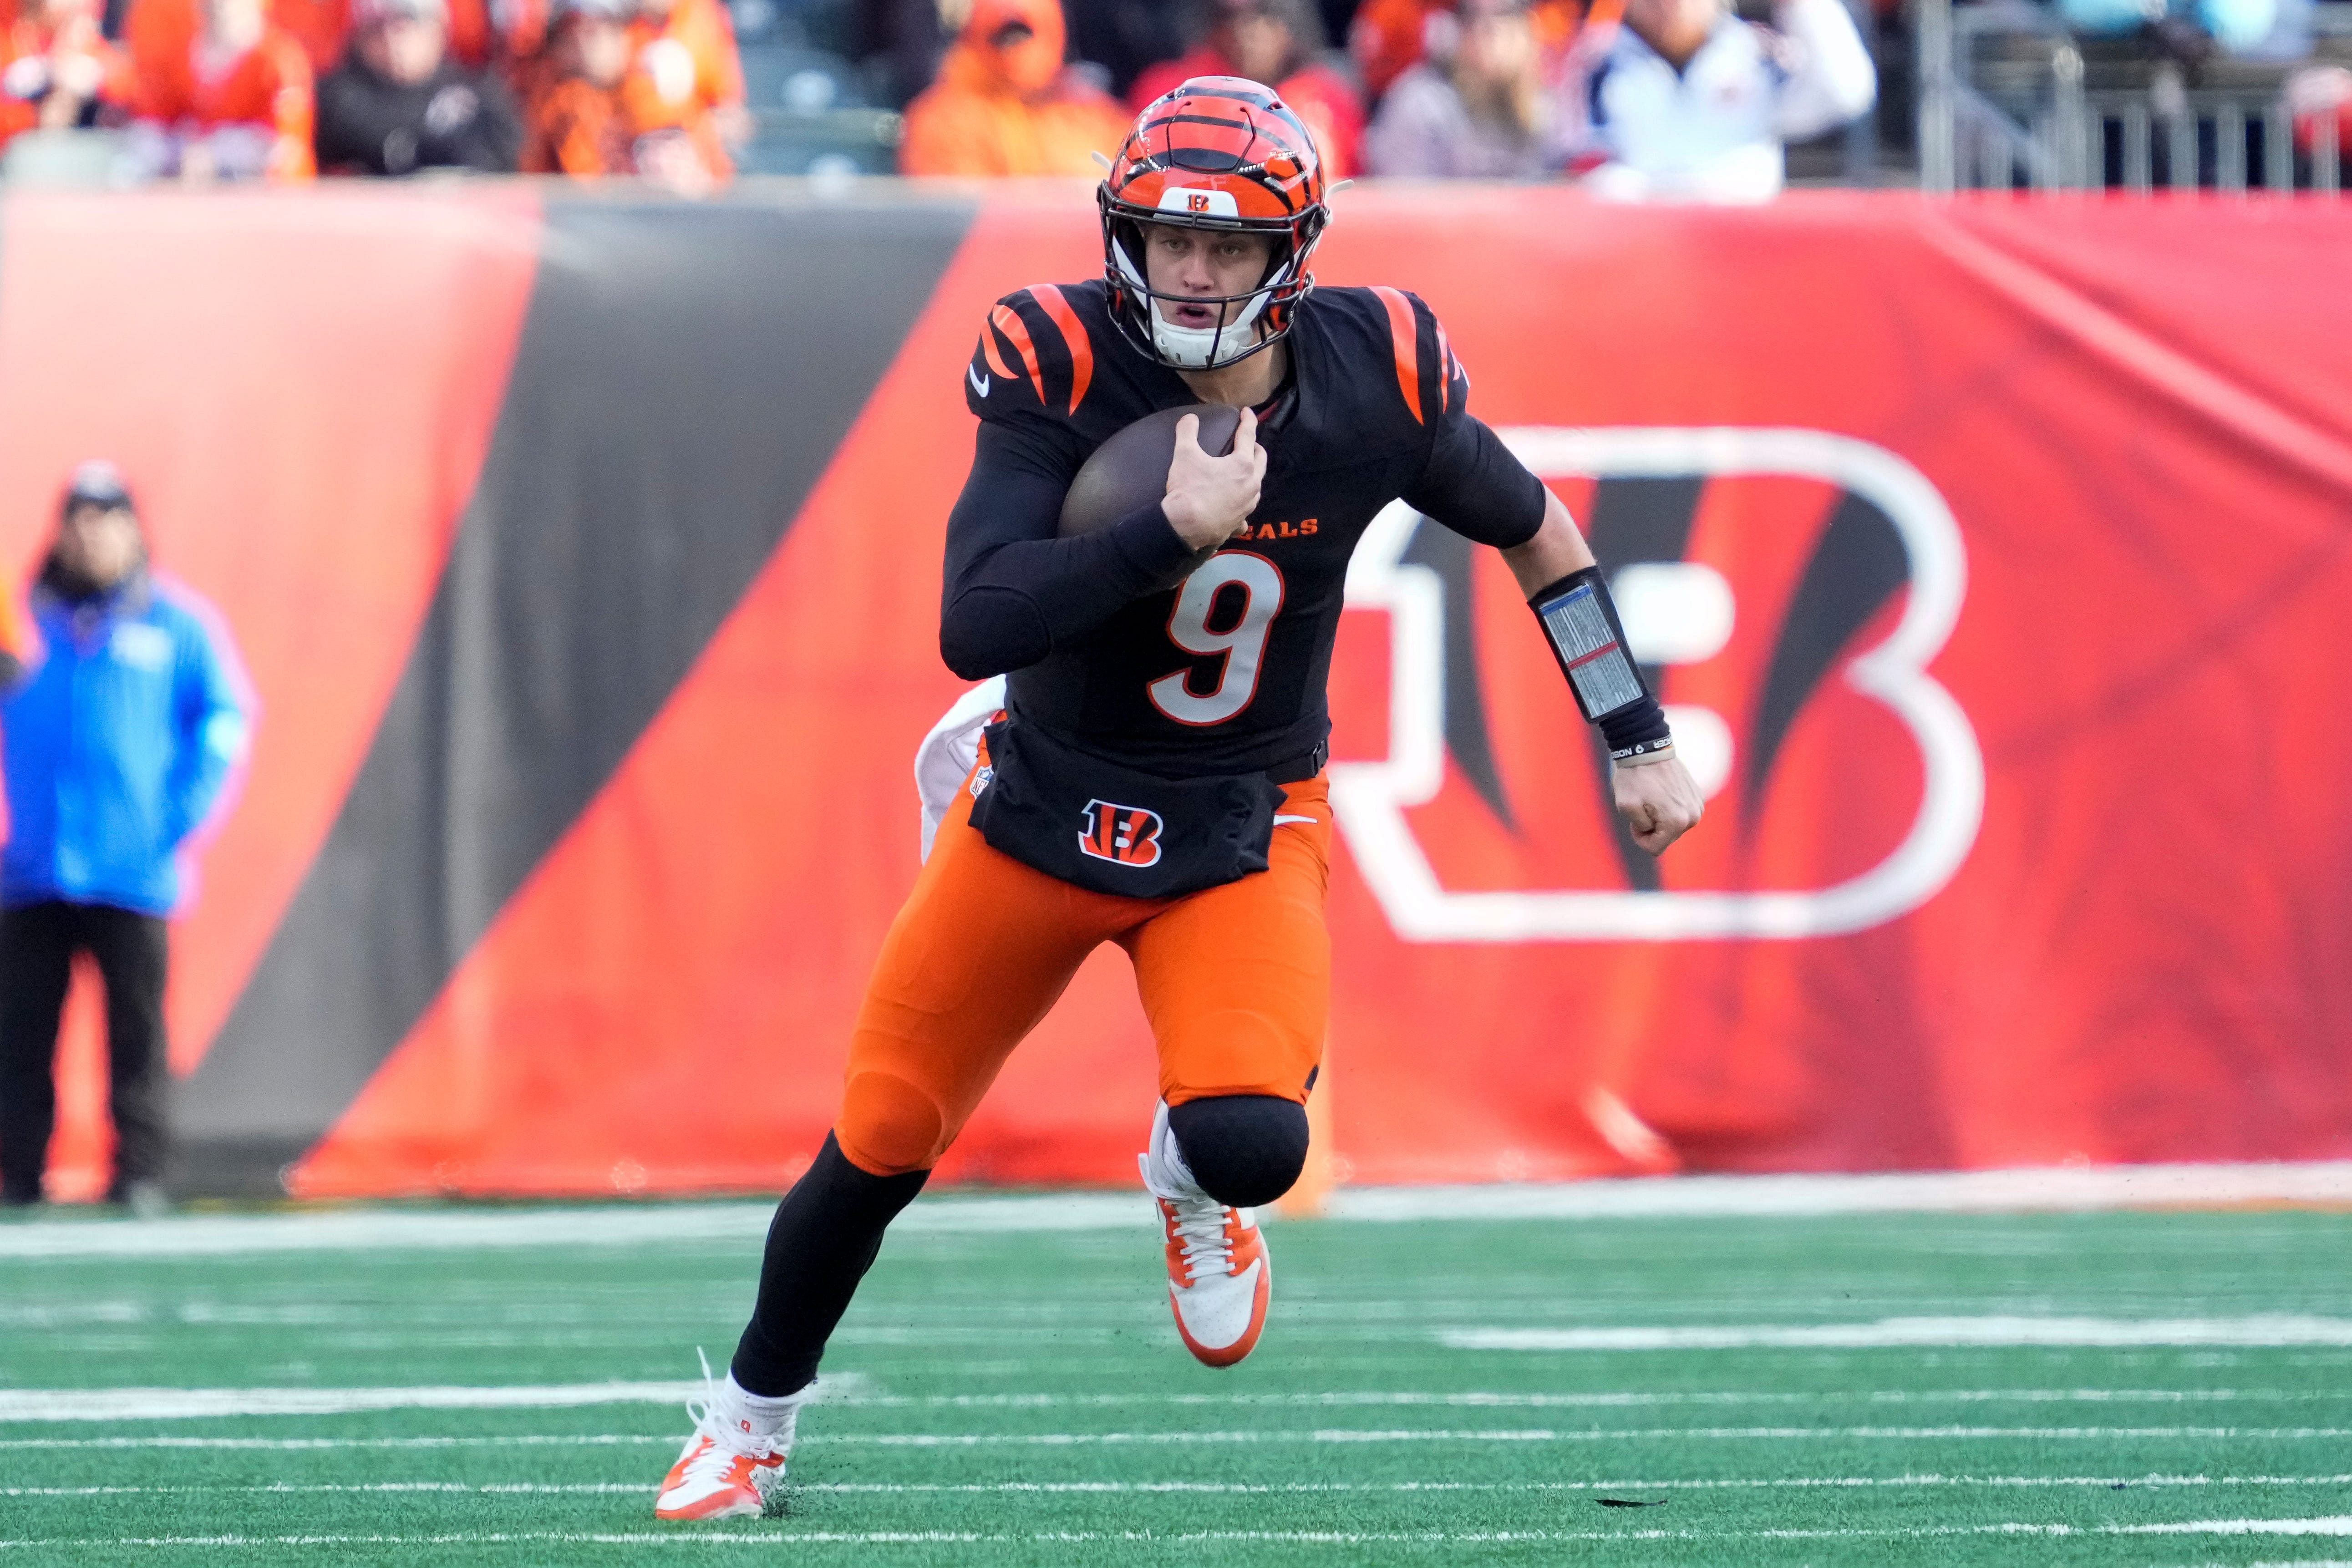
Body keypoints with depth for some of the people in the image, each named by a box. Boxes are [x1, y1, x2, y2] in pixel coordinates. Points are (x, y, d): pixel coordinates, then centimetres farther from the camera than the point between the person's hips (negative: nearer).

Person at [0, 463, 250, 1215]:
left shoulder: (176, 624, 6)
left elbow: (224, 721, 6)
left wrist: (183, 814, -2)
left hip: (133, 869, -1)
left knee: (135, 1032, -2)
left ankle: (138, 1175, 1)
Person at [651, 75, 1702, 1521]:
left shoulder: (1374, 381, -14)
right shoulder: (1062, 367, -20)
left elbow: (1533, 529, 5)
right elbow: (977, 630, -29)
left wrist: (1641, 742, 7)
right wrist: (1176, 530, -37)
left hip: (1244, 832, 0)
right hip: (1047, 808, 0)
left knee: (1252, 1143, -24)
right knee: (882, 1145, 7)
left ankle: (1193, 1181, 16)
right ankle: (754, 1414, 35)